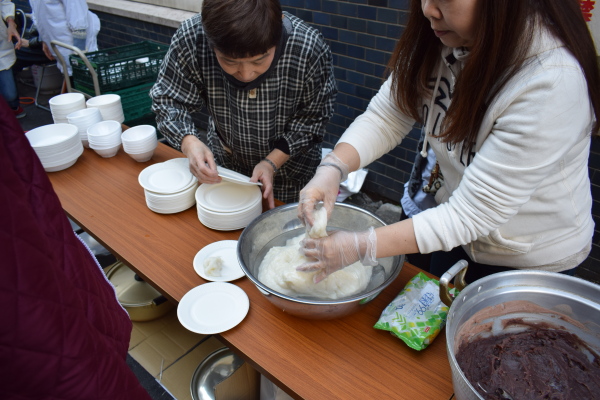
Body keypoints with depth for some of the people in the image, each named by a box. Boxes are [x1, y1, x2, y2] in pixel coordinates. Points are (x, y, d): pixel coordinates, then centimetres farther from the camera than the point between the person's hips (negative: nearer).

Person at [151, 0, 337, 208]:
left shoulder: (311, 49, -31)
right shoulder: (190, 37, -28)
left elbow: (313, 117, -17)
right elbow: (168, 99, -16)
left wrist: (272, 163, -27)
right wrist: (189, 142, -35)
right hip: (224, 164, 2)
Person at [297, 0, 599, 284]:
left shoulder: (551, 85, -35)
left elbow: (473, 212, -33)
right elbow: (386, 119, -12)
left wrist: (361, 247, -33)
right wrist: (332, 168, -30)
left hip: (531, 263, -5)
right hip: (458, 235, 5)